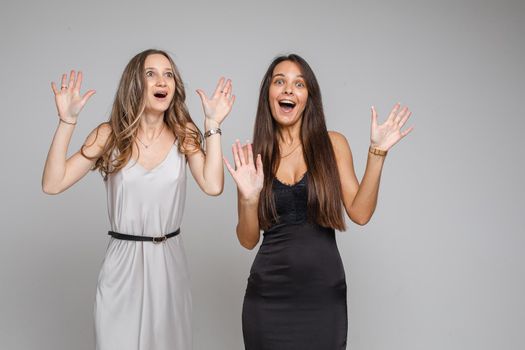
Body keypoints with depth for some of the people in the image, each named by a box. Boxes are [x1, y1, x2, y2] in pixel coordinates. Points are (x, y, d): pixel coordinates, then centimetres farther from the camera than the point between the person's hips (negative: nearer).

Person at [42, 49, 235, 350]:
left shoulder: (184, 134, -1)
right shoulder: (110, 135, -5)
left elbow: (213, 186, -17)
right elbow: (53, 184, -11)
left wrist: (213, 124, -15)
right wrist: (67, 121, -17)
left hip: (170, 262, 2)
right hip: (124, 262, -1)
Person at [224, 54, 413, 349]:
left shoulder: (333, 144, 0)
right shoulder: (253, 156, -1)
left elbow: (360, 213, -7)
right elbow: (249, 241, 0)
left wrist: (377, 153, -12)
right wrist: (248, 198, -18)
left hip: (325, 292, 0)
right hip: (270, 294, 0)